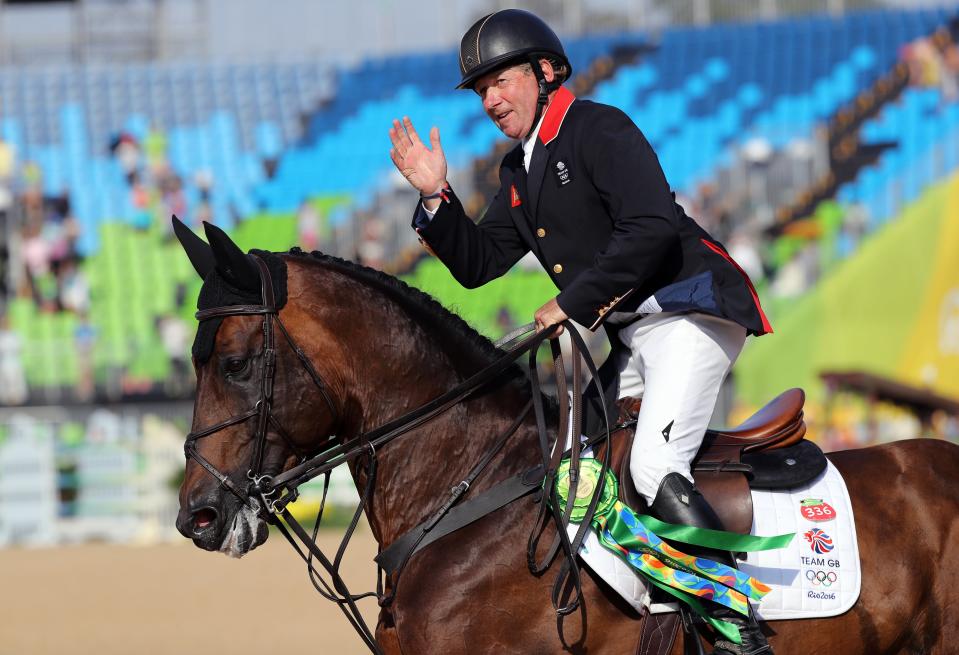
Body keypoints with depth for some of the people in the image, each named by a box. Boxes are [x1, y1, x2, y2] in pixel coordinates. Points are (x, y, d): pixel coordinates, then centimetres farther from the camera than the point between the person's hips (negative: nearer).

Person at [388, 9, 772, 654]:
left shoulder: (599, 129, -11)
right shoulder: (520, 171, 18)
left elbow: (652, 227, -23)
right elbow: (479, 263, 18)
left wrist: (571, 302, -18)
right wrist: (435, 196, 4)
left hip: (692, 308, -10)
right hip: (634, 335, 10)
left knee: (655, 468, -25)